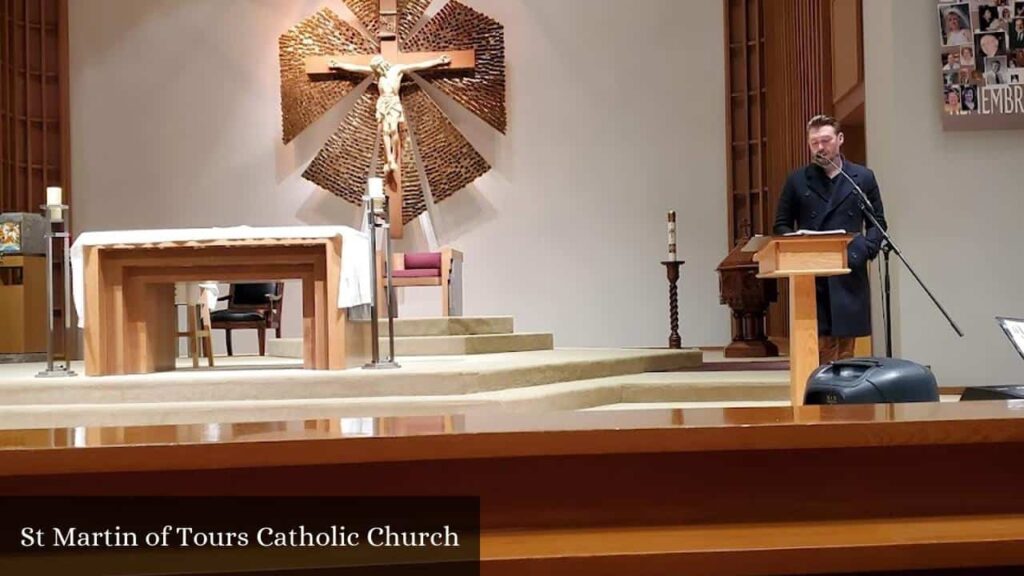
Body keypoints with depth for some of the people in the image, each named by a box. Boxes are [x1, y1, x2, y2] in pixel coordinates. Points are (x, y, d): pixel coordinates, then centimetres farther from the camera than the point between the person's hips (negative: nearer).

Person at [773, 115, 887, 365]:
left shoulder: (863, 178, 10)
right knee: (820, 347, -3)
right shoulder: (797, 180, 9)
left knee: (846, 350, 5)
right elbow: (781, 225, 9)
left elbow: (877, 223, 11)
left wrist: (864, 252, -7)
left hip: (848, 276, 1)